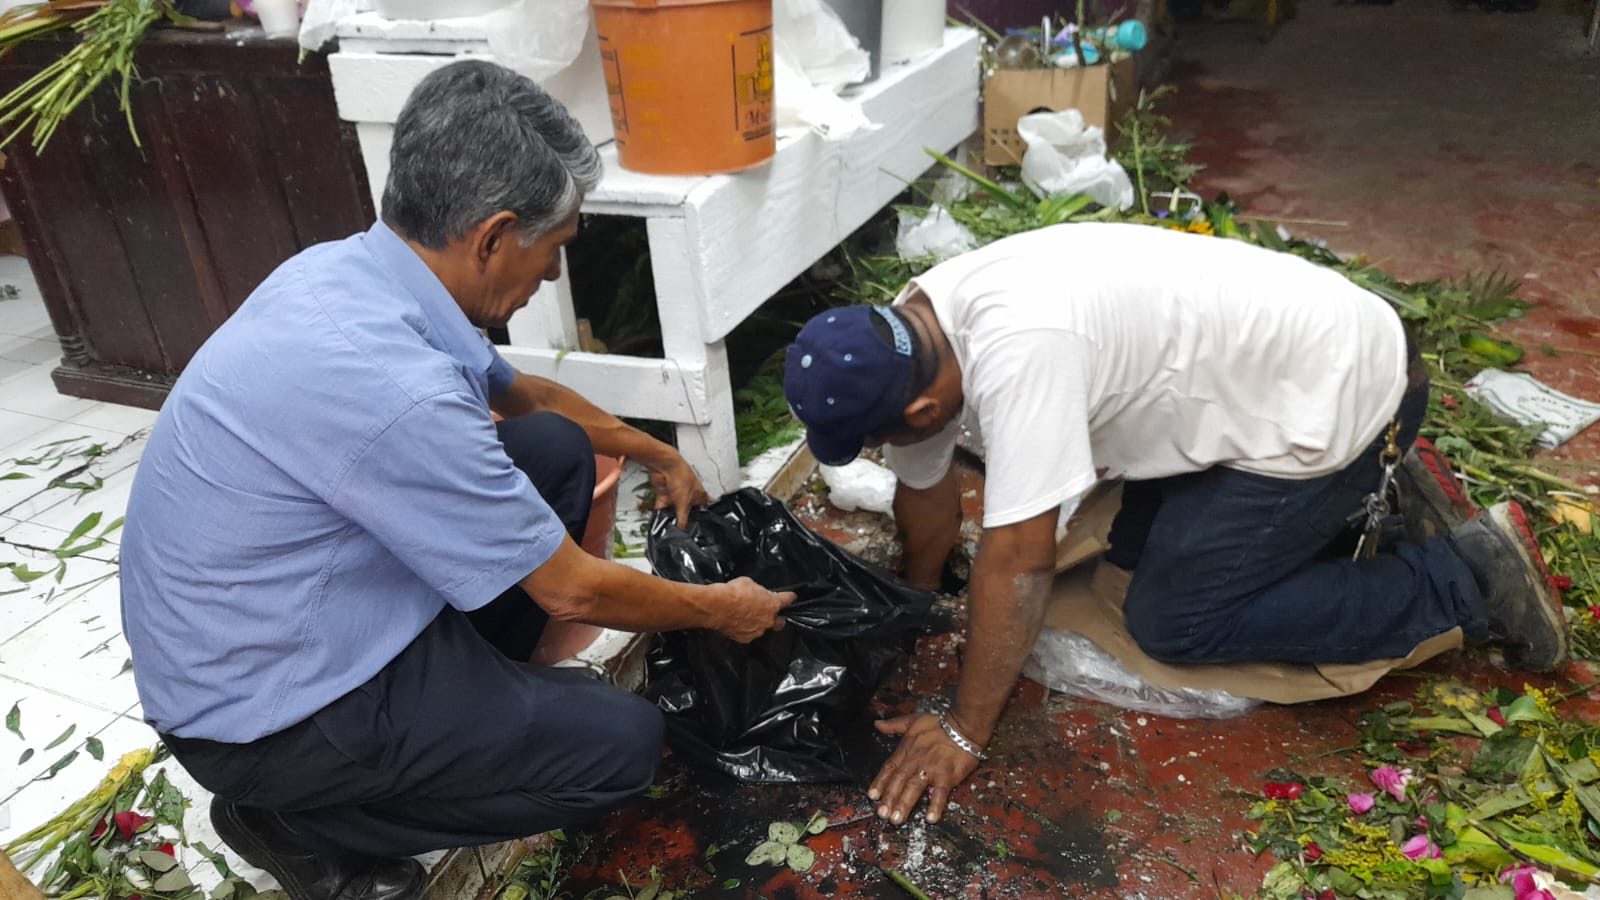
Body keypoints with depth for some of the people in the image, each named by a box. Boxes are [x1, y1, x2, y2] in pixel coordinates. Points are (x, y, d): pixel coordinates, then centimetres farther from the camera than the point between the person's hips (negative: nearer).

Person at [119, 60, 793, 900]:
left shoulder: (355, 268, -7)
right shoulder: (392, 388, -34)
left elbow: (519, 393, 12)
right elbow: (572, 590, -21)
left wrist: (659, 456, 23)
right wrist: (720, 610, -3)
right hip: (264, 710, -8)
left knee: (555, 450, 3)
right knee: (623, 742, -7)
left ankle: (469, 688, 15)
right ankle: (297, 823, 5)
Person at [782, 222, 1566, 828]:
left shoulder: (1015, 353, -36)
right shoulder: (908, 339, -8)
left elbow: (1017, 561, -34)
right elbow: (925, 491, 7)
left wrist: (964, 733, -24)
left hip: (1335, 387, -9)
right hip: (1271, 356, 9)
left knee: (1175, 620, -5)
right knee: (1136, 545, 14)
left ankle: (1469, 577, 4)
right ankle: (1364, 492, 23)